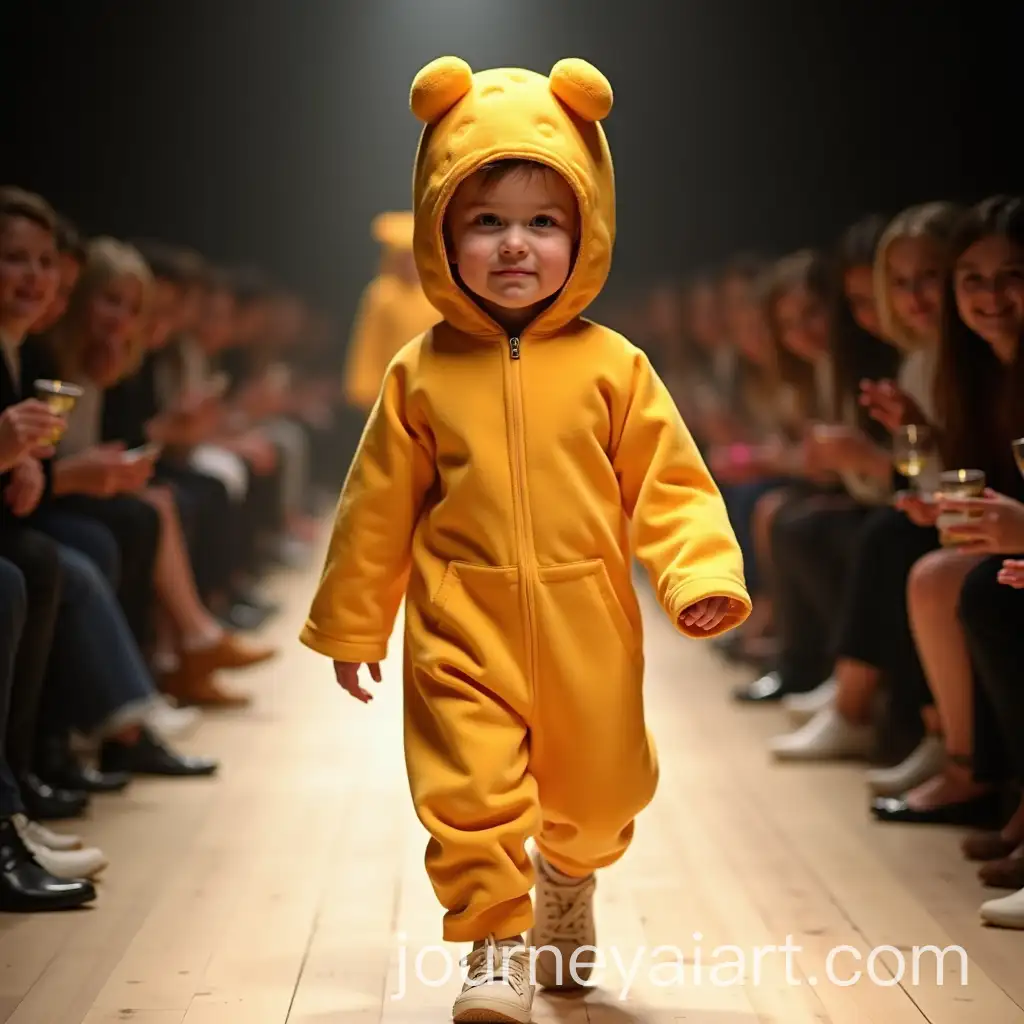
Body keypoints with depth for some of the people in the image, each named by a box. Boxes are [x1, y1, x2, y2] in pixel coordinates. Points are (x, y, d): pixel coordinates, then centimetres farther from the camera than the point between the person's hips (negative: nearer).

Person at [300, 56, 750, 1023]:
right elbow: (378, 507, 5)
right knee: (469, 785, -9)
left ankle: (567, 875, 48)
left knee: (594, 783, 17)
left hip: (585, 628, 1)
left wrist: (702, 576, -20)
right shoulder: (421, 374, -3)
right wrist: (350, 622, 11)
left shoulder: (611, 366, -5)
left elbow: (668, 483, -4)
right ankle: (496, 945, 7)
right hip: (463, 627, -1)